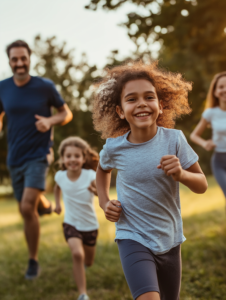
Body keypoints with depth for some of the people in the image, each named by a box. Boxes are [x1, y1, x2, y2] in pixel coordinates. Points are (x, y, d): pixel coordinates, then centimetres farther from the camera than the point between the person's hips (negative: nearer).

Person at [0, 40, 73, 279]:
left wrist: (50, 121, -17)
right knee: (25, 210, 14)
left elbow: (66, 113, 2)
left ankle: (33, 260, 1)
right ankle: (43, 204, 52)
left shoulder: (45, 86, -8)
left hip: (37, 155, -4)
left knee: (27, 208, -18)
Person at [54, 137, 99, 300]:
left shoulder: (90, 176, -25)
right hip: (71, 224, 0)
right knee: (77, 254, -25)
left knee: (88, 262, 17)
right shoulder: (60, 176, -14)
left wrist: (97, 190, -59)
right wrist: (57, 202, 12)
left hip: (90, 225, 0)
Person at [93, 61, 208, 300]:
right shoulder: (114, 147, -11)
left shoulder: (174, 139, -13)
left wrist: (180, 174, -24)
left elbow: (202, 185, -5)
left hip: (169, 239, 2)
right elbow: (103, 169, 14)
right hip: (133, 239, -2)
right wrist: (104, 202, 1)